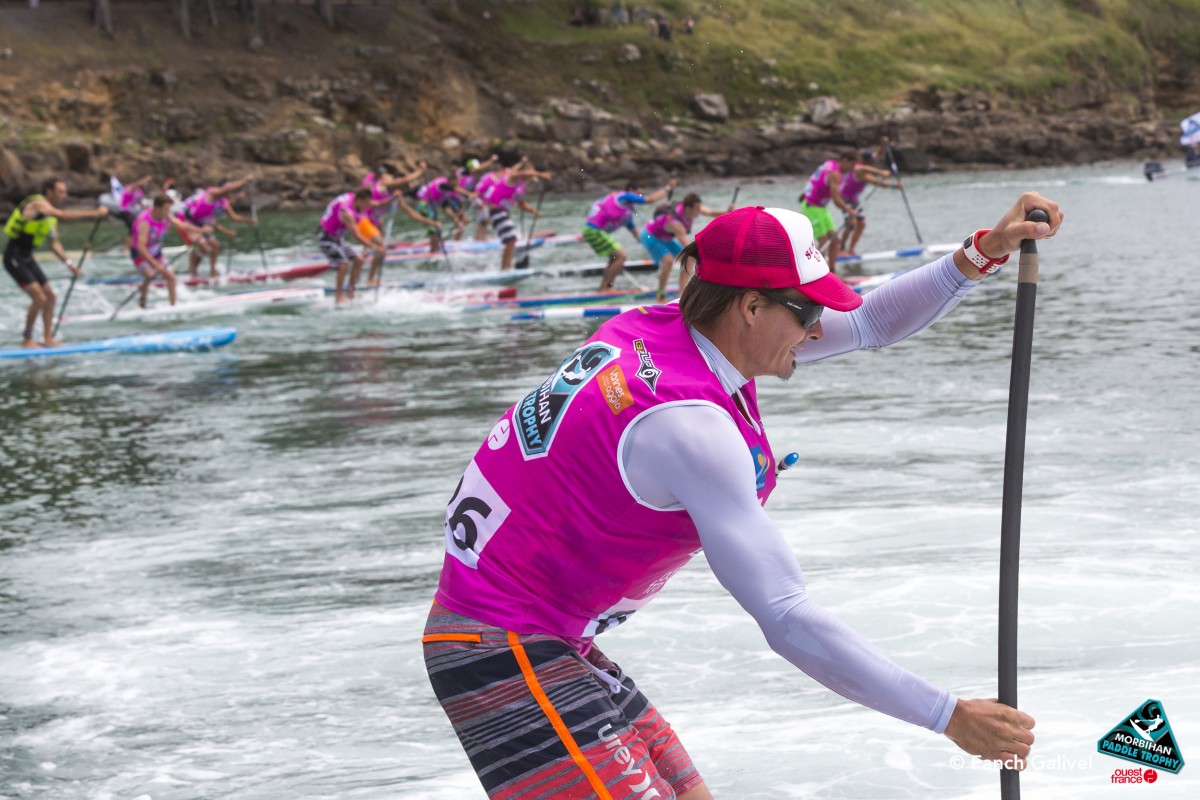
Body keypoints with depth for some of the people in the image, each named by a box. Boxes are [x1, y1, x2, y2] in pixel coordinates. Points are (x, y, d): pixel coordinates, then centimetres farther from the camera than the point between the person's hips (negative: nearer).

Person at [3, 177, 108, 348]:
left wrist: (69, 263, 4)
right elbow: (64, 215, -32)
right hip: (14, 258, -10)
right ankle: (27, 339, -2)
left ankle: (48, 338, 14)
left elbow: (54, 243, 16)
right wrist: (95, 213, -33)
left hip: (27, 258, 10)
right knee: (39, 298, -14)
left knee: (50, 297, 9)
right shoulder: (38, 204, -18)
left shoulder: (52, 215, 11)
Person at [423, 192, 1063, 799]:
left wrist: (981, 253, 2)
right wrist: (949, 716, -24)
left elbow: (867, 325, 12)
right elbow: (787, 620, -27)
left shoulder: (664, 329, 0)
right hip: (504, 658, -10)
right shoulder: (691, 426, -25)